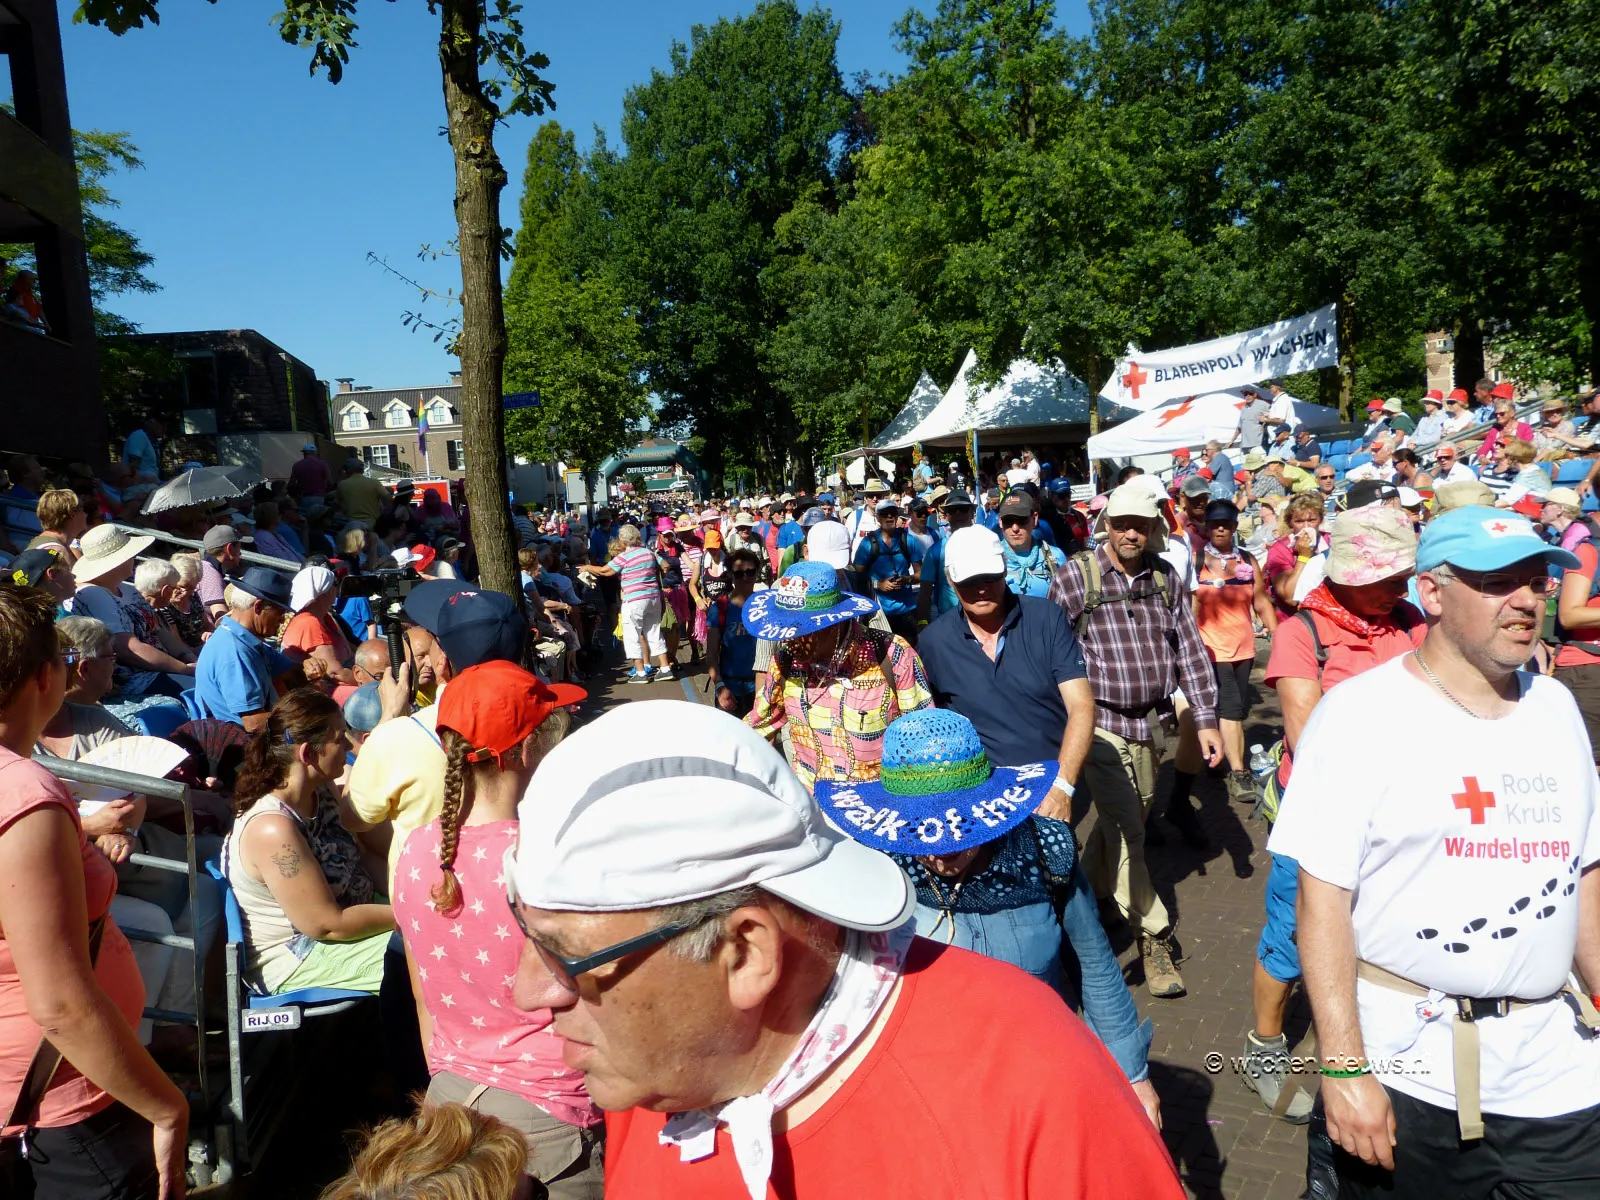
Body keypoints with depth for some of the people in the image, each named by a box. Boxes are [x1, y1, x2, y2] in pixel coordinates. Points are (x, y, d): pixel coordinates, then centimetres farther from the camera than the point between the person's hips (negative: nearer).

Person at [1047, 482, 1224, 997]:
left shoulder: (1165, 578, 4)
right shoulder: (1075, 577, -9)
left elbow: (1189, 650, 6)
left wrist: (1205, 719, 1)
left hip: (1147, 721, 5)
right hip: (1100, 721, -5)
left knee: (1128, 819, 17)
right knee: (1126, 828, -6)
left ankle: (1087, 891, 41)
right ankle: (1153, 936, 6)